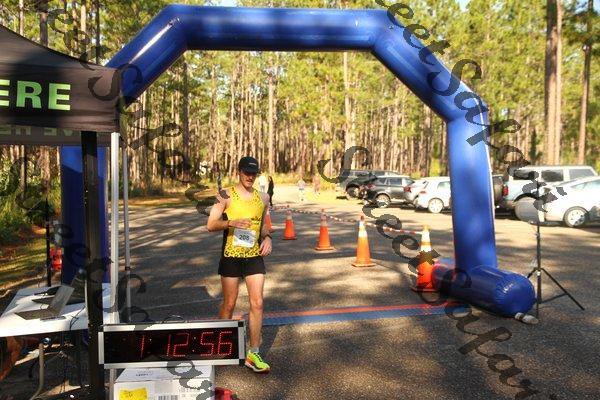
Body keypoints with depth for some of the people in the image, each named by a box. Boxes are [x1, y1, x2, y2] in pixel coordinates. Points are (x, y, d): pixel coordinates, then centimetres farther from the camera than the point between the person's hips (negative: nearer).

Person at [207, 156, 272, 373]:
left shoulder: (263, 197, 8)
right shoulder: (226, 195, -5)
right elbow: (210, 225, -9)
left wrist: (267, 238, 0)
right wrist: (231, 222, -27)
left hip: (254, 257, 3)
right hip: (231, 257, -3)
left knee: (257, 303, -1)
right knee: (229, 304, 8)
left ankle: (253, 355, 9)